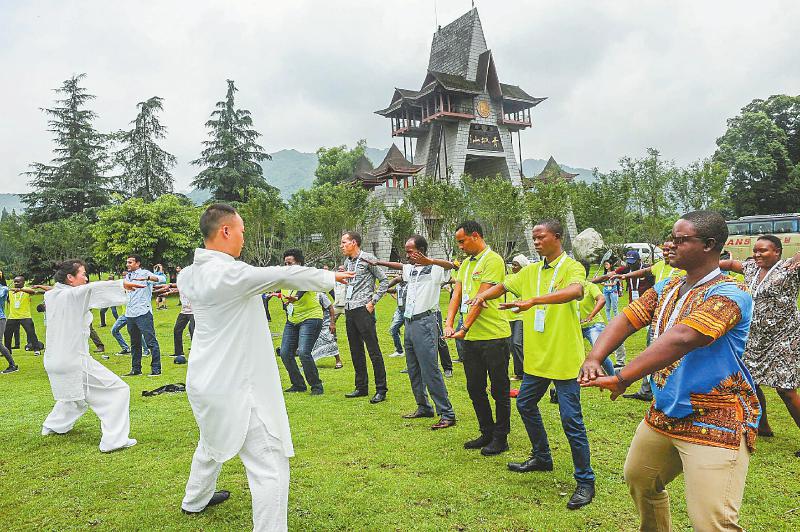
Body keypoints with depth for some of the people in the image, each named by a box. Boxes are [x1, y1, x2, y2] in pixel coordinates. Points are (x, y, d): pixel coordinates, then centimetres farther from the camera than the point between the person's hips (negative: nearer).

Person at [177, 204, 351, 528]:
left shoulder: (192, 274, 1)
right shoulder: (228, 273, -24)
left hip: (205, 380, 10)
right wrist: (330, 278, -6)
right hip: (234, 388, -10)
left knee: (213, 441, 34)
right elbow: (285, 275, -21)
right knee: (271, 468, -4)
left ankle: (195, 500, 56)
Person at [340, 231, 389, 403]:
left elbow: (384, 281, -6)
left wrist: (373, 301, -10)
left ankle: (381, 390, -1)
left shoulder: (368, 258, -5)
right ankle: (361, 387, 22)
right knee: (356, 351, 12)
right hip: (349, 310, 8)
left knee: (373, 350, -7)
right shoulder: (347, 262, 16)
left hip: (363, 309, -8)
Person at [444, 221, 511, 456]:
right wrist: (449, 323, -7)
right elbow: (457, 295, 8)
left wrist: (464, 328, -20)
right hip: (470, 338, 8)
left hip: (493, 336, -8)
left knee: (499, 390, 6)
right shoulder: (466, 263, 14)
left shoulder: (493, 260, -12)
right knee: (475, 389, 15)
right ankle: (487, 433, 30)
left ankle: (500, 437, 18)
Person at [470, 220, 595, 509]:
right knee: (525, 404, 19)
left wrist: (533, 300, -44)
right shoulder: (531, 271, 10)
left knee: (571, 419, -3)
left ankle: (585, 481, 13)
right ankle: (542, 458, 40)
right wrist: (484, 294, 2)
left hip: (564, 358, -8)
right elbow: (503, 286, 22)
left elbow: (575, 291, -33)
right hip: (537, 356, 8)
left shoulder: (572, 267, -12)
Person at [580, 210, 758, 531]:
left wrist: (622, 378, -38)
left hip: (715, 423, -8)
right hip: (664, 414, 8)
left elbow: (680, 339, -34)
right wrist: (594, 359, -19)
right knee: (638, 479, 23)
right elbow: (625, 320, -1)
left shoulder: (728, 295, -20)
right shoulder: (666, 288, 7)